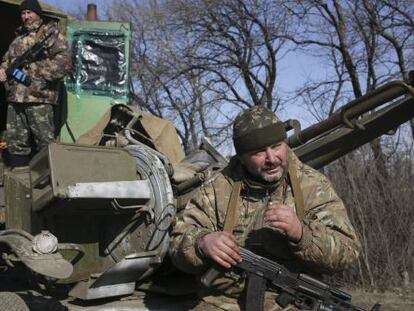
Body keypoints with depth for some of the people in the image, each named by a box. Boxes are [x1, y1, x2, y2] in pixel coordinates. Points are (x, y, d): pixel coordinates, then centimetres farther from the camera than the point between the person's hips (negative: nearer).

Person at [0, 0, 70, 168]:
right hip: (15, 97, 7)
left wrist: (32, 69, -13)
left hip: (38, 98, -7)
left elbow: (62, 64, -11)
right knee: (15, 143, 9)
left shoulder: (51, 34, 1)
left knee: (45, 143, -5)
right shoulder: (18, 38, 23)